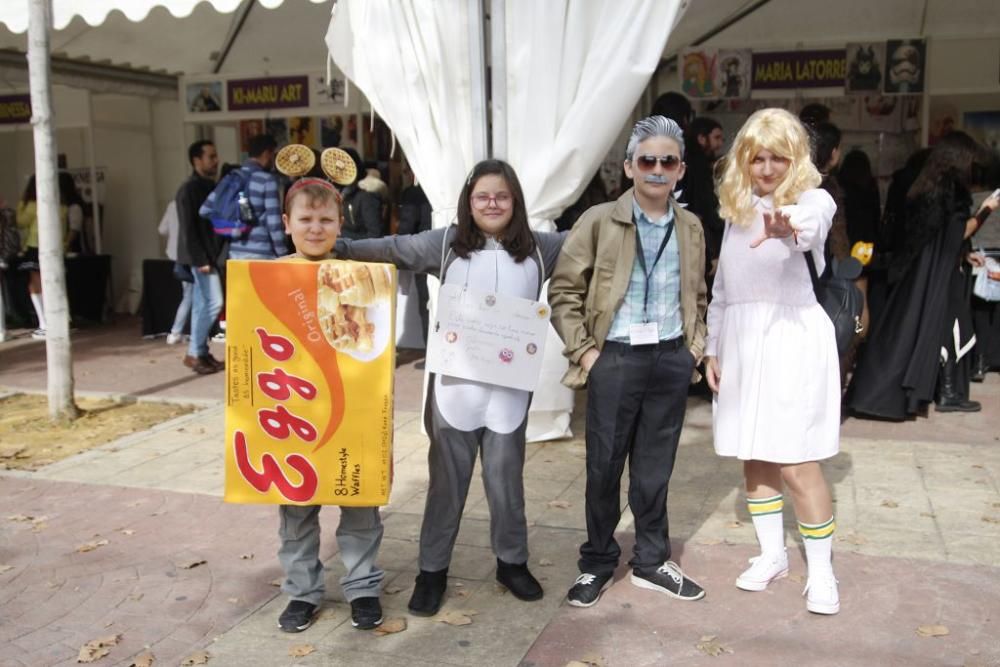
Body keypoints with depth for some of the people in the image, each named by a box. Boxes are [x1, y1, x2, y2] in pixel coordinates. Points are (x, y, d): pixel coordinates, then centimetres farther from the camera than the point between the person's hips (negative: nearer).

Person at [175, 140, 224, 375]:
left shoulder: (211, 186, 14)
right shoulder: (188, 190, -12)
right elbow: (188, 229, -16)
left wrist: (211, 257, 11)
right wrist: (200, 260, -20)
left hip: (210, 255, 8)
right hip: (200, 257, -8)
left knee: (202, 304, 11)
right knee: (213, 302, -10)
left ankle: (200, 353, 16)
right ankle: (194, 353, -1)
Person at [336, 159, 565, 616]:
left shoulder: (538, 248, 6)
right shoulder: (446, 243, 0)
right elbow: (395, 249, -7)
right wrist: (340, 247, -17)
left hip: (510, 386, 1)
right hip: (455, 383, -1)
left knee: (506, 478, 12)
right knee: (447, 479, 9)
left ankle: (512, 562, 32)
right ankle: (432, 570, 23)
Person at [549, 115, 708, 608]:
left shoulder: (691, 228, 8)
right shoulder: (599, 221, -5)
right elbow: (564, 290, -4)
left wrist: (696, 345, 10)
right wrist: (581, 350, -8)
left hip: (672, 359, 3)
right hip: (615, 359, -3)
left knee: (655, 467, 13)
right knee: (604, 466, 7)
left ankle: (651, 561, 29)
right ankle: (597, 563, 25)